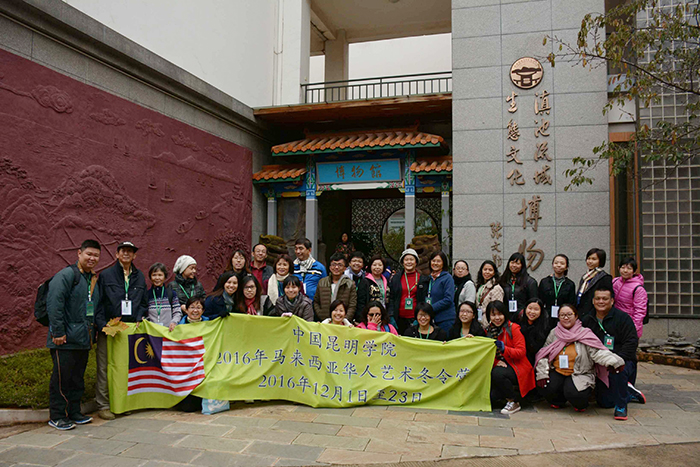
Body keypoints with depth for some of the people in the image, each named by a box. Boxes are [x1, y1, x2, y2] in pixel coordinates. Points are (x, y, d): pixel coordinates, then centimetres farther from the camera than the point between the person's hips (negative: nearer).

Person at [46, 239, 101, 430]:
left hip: (83, 339, 8)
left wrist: (94, 332, 16)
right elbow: (54, 304, -18)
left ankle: (74, 413, 24)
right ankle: (56, 416, 10)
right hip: (65, 339, -8)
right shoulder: (66, 275, -10)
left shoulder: (93, 279, 16)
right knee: (61, 377, -1)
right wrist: (58, 332, -21)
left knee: (78, 378, 14)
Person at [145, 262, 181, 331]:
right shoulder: (147, 295, 7)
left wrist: (174, 322, -14)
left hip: (168, 330, -1)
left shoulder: (171, 294, 3)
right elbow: (145, 314, 13)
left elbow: (178, 312, 3)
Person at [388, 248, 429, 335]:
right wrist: (391, 317, -1)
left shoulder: (423, 279, 7)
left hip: (416, 318, -1)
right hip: (400, 319, 1)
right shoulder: (396, 278, 10)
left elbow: (426, 301, 7)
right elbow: (391, 298, 9)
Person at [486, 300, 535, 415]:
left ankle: (514, 402, -13)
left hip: (517, 367, -5)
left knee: (497, 373, -35)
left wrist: (504, 348, -27)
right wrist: (496, 361, -10)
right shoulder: (489, 330, 7)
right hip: (500, 366, 5)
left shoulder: (513, 328, -9)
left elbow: (521, 352, -13)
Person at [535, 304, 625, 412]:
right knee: (545, 387, -25)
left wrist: (613, 361, -34)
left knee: (574, 394, -31)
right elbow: (544, 354, 8)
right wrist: (542, 373, -6)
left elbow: (598, 352, -14)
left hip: (579, 374, -3)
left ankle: (580, 404, 10)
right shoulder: (554, 333, 9)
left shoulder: (585, 334, -1)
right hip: (557, 372, 3)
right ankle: (557, 401, 13)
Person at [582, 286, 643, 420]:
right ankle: (630, 393, 33)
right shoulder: (587, 321, 8)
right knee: (604, 403, 4)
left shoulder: (622, 318, -8)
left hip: (624, 362, -5)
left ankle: (621, 407, -19)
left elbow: (631, 343, -16)